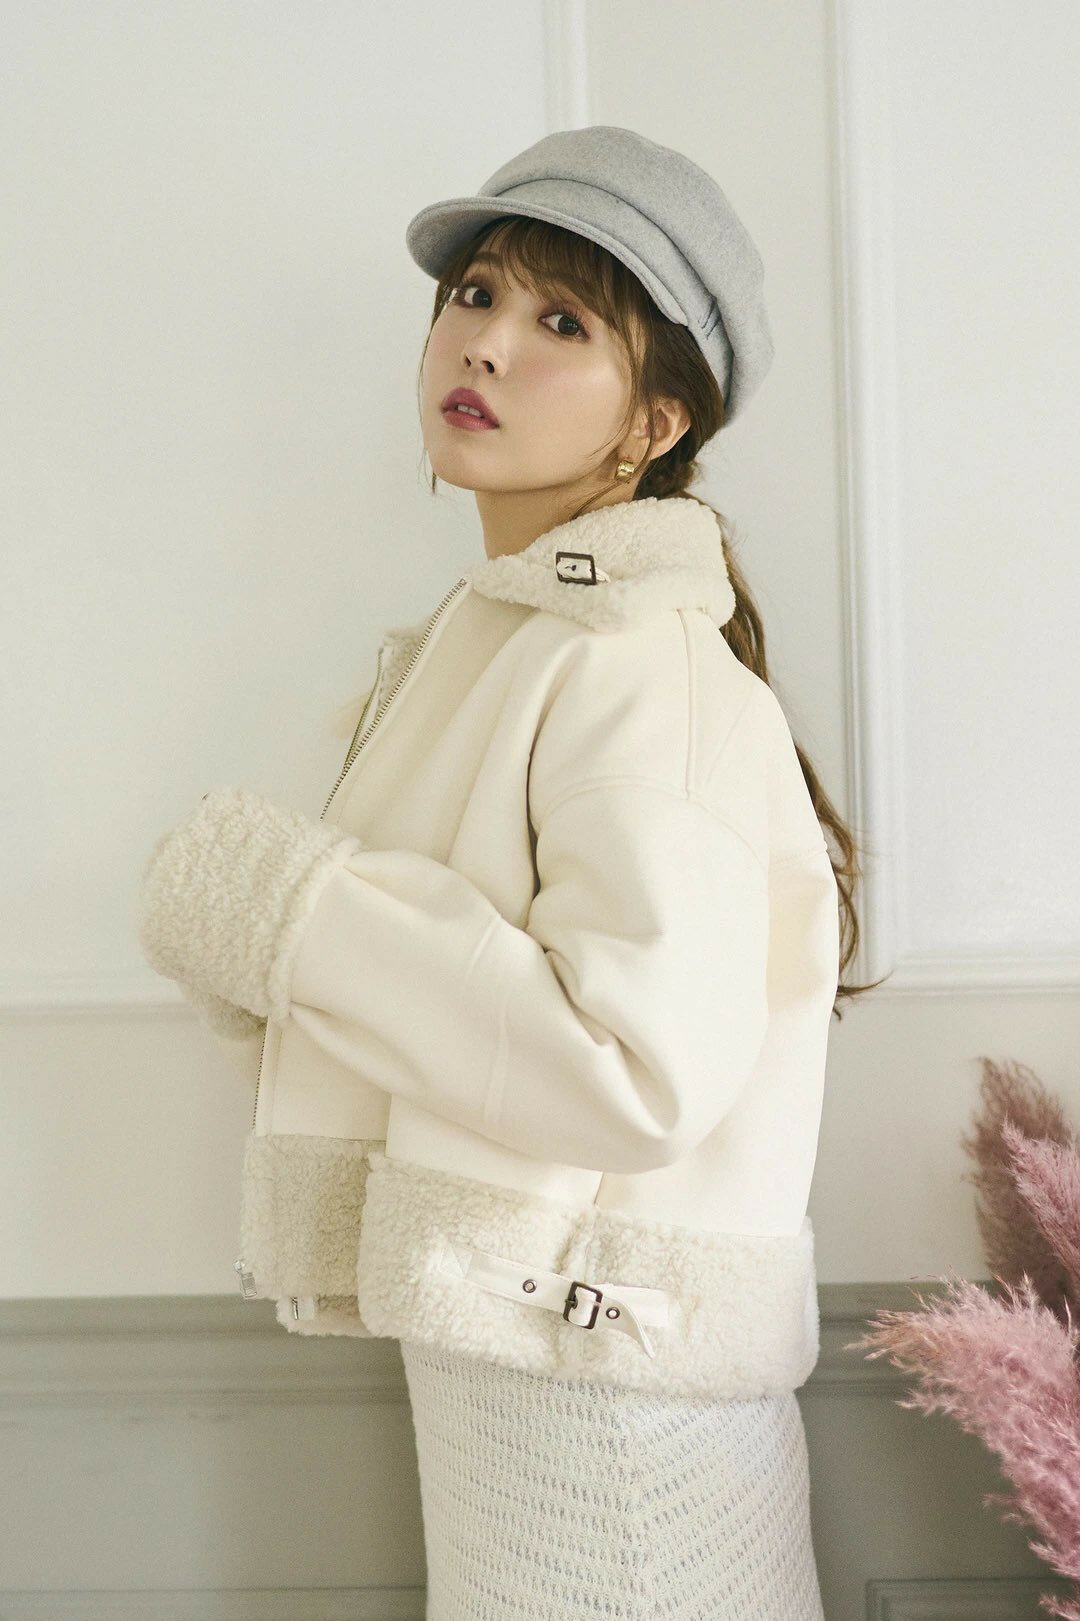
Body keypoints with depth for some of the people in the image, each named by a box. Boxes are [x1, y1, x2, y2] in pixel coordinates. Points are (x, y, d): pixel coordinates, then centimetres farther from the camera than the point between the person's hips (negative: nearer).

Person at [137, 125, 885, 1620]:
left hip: (604, 1360, -8)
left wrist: (291, 907, -19)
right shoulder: (482, 644, 11)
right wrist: (237, 937, -1)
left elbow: (643, 1070, -27)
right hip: (491, 1333, 8)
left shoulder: (640, 664, -17)